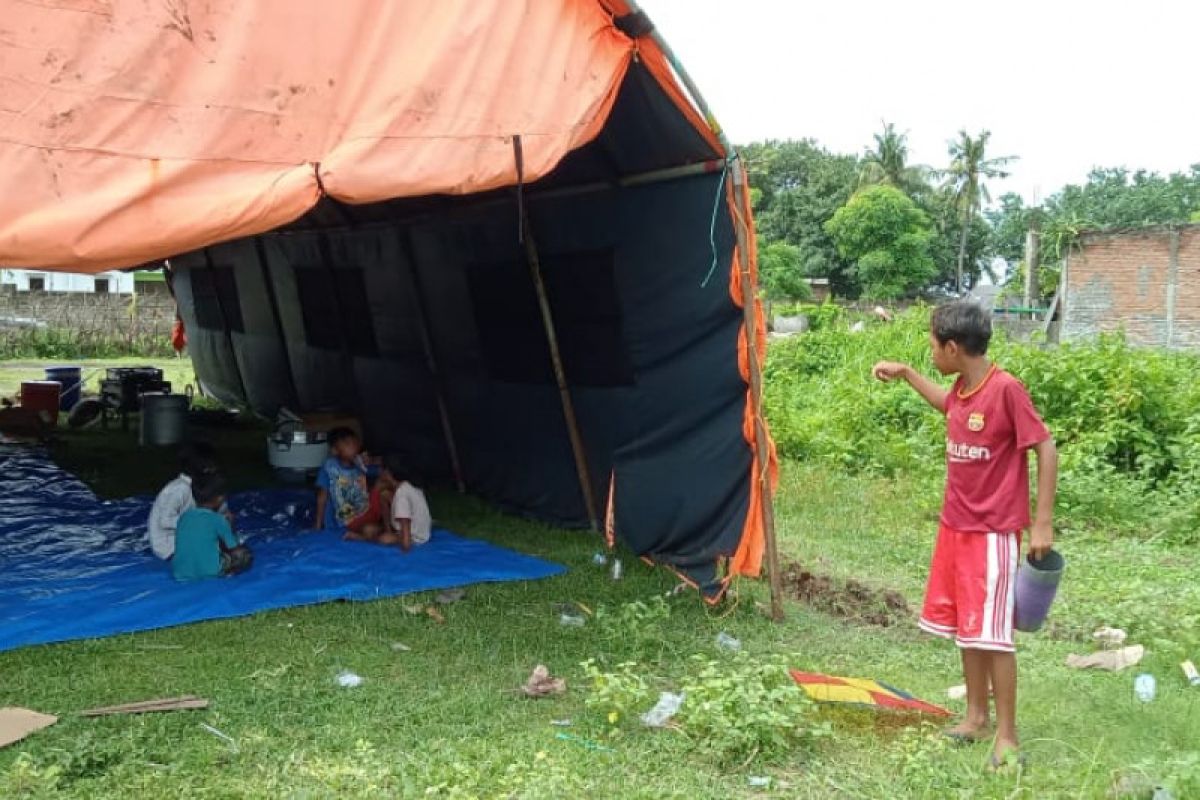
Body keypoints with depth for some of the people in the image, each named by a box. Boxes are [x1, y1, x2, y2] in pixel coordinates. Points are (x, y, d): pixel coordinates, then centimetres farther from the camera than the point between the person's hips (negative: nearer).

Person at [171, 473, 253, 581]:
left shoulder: (184, 516, 6)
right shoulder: (219, 520, -8)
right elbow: (234, 548, 0)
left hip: (180, 573, 4)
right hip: (209, 573, -4)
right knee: (246, 554, 12)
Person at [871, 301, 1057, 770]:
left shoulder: (1006, 389, -19)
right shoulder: (963, 388, 3)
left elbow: (1046, 450, -16)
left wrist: (1043, 523, -17)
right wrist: (905, 375, 22)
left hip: (992, 533, -8)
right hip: (954, 527, 8)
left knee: (991, 633, -3)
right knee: (963, 627, 15)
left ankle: (1006, 734, 10)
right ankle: (976, 716, 29)